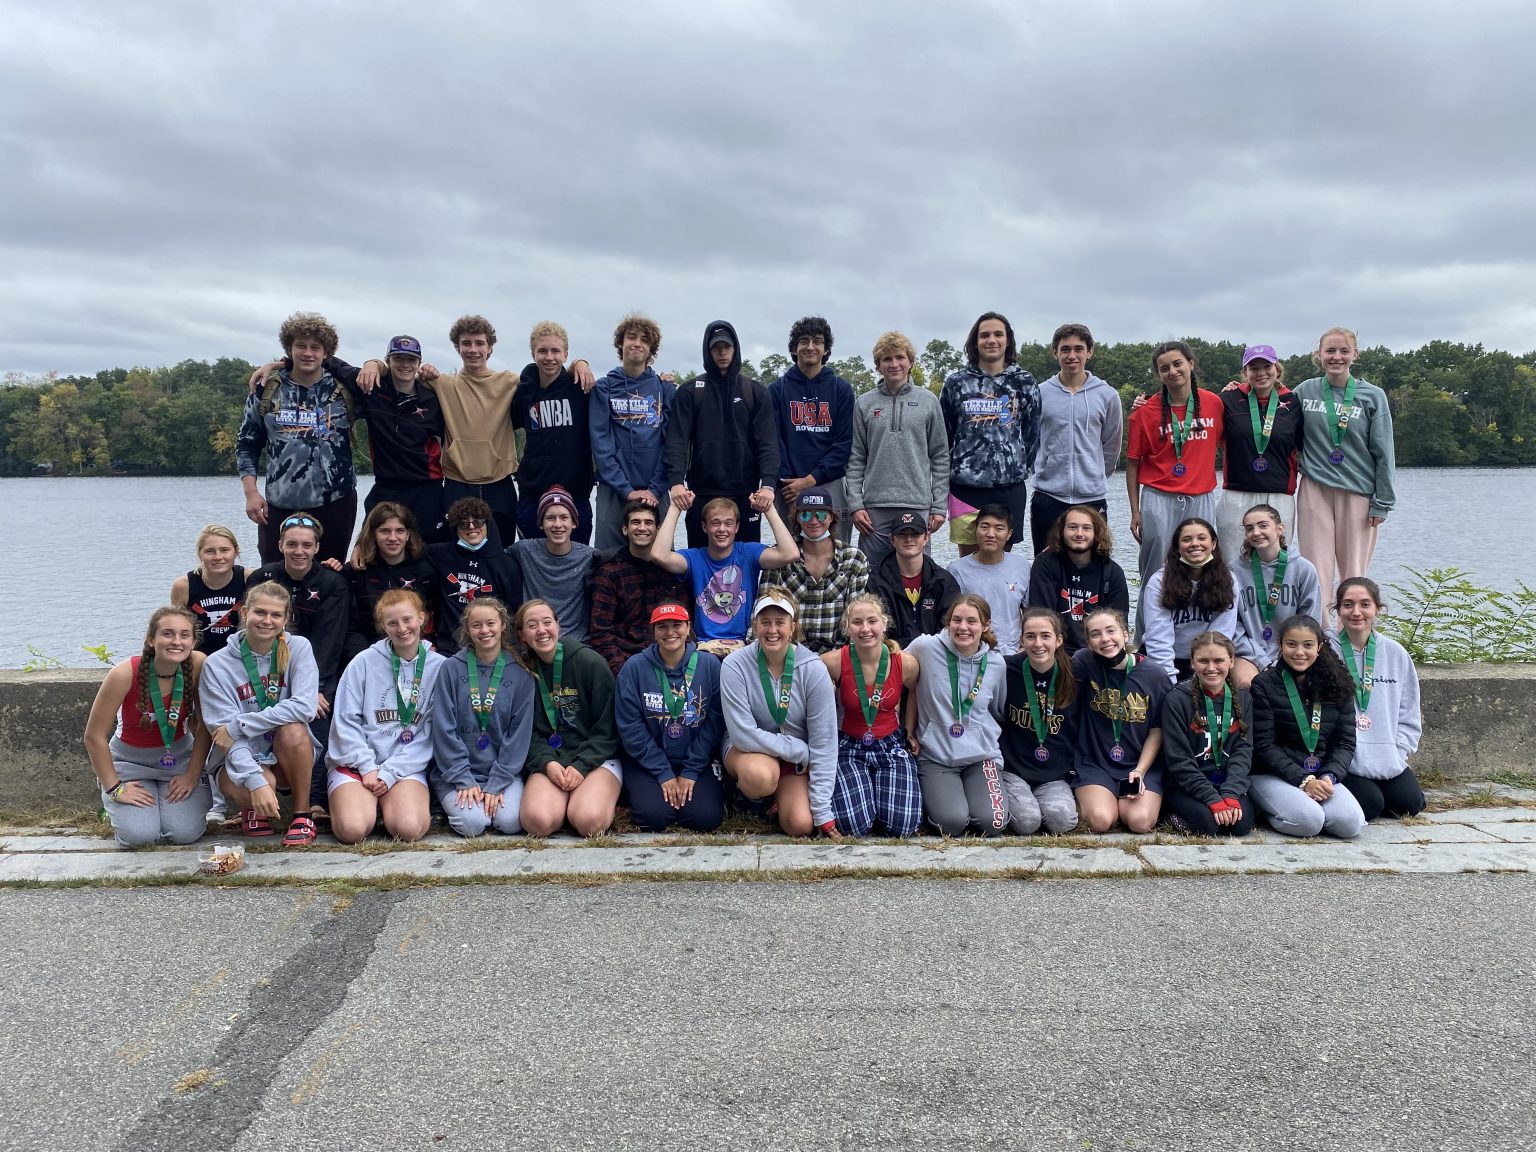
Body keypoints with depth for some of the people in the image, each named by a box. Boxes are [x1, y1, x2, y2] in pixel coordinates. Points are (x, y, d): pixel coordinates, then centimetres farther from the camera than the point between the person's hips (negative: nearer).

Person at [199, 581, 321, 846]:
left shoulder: (298, 648, -7)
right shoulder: (217, 664, -9)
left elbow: (304, 706, -22)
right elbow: (225, 731, -17)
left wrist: (238, 726, -24)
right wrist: (257, 781, -32)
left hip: (289, 756, 1)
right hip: (240, 758, -1)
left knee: (292, 730, -32)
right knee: (247, 790, -34)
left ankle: (302, 814, -12)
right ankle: (252, 809, 6)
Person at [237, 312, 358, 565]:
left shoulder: (344, 388, 4)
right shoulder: (266, 390, 6)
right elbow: (247, 445, 10)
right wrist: (251, 492, 0)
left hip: (335, 504, 0)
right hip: (279, 506, 0)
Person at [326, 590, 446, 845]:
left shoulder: (439, 667, 2)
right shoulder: (365, 661, 0)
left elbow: (429, 733, -1)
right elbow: (346, 721, -2)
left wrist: (390, 773, -10)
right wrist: (368, 767, -11)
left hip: (407, 767, 0)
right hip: (356, 763, 0)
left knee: (409, 828, -27)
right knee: (353, 830, -24)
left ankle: (389, 802, 6)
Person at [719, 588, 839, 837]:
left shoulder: (813, 670, -18)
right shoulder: (735, 665, -20)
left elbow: (823, 743, -16)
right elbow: (744, 734, -21)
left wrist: (822, 812, -18)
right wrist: (801, 751, -19)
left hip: (797, 758, 2)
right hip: (747, 749, -2)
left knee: (801, 825, -19)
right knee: (760, 775, -36)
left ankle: (780, 794, 16)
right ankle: (753, 796, 2)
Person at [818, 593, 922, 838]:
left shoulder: (906, 664, -12)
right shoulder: (833, 663, -19)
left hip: (891, 746, 2)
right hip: (849, 747, -1)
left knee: (903, 825, -15)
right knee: (854, 825, -19)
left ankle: (884, 788, 18)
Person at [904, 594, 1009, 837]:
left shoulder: (996, 663, 1)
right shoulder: (925, 648, -10)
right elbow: (911, 688, 5)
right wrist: (910, 734, 3)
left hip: (982, 756, 2)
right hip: (936, 756, -2)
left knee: (992, 823, -21)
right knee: (952, 822, -25)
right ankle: (932, 796, 11)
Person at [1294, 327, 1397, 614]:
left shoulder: (1372, 396, 2)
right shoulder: (1305, 391, 6)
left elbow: (1384, 453, 2)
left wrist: (1382, 503, -3)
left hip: (1358, 493, -1)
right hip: (1314, 491, 1)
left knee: (1354, 574, 4)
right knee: (1317, 572, -1)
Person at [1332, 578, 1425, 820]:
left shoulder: (1395, 653, 7)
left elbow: (1409, 715, 11)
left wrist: (1397, 753, -1)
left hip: (1389, 761, 4)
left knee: (1411, 803, -11)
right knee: (1370, 805, -21)